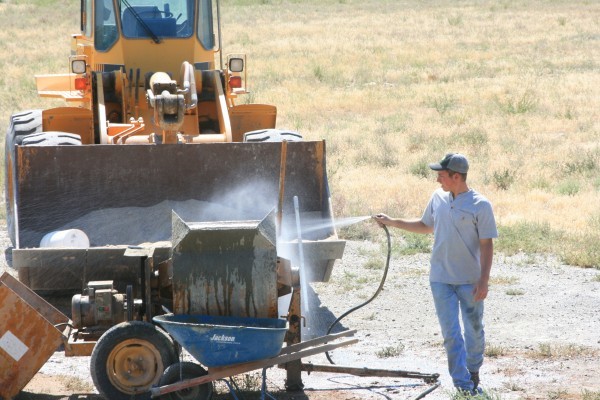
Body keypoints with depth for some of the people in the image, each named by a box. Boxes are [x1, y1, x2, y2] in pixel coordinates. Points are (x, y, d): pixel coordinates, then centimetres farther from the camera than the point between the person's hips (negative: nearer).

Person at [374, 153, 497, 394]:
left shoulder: (480, 206, -12)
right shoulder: (438, 199, 4)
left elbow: (487, 245, -11)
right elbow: (426, 226, 22)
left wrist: (483, 281, -15)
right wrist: (392, 222, 19)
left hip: (470, 281, -3)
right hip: (441, 280, 3)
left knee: (474, 330, 11)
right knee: (451, 333, -2)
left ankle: (473, 372, 33)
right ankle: (463, 386, -2)